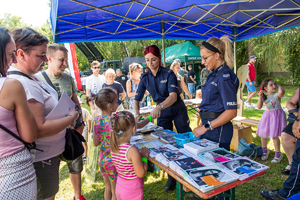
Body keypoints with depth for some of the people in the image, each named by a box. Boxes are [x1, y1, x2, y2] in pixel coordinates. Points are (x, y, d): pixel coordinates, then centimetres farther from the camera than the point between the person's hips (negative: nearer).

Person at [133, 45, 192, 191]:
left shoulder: (168, 74, -18)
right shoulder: (145, 78, -5)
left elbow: (173, 96, -31)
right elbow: (137, 99, -6)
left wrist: (159, 107, -48)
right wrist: (137, 114, -26)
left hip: (178, 109, -3)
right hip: (162, 112, 4)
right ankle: (172, 177, 21)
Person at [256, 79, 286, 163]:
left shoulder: (277, 95, -12)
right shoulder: (264, 96, -1)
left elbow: (281, 92, -38)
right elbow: (259, 107, -9)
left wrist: (279, 86, -16)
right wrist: (260, 96, -19)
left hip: (276, 115, -5)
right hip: (267, 115, 5)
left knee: (274, 135, -7)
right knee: (263, 134, 12)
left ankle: (278, 154, 11)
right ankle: (265, 150, 34)